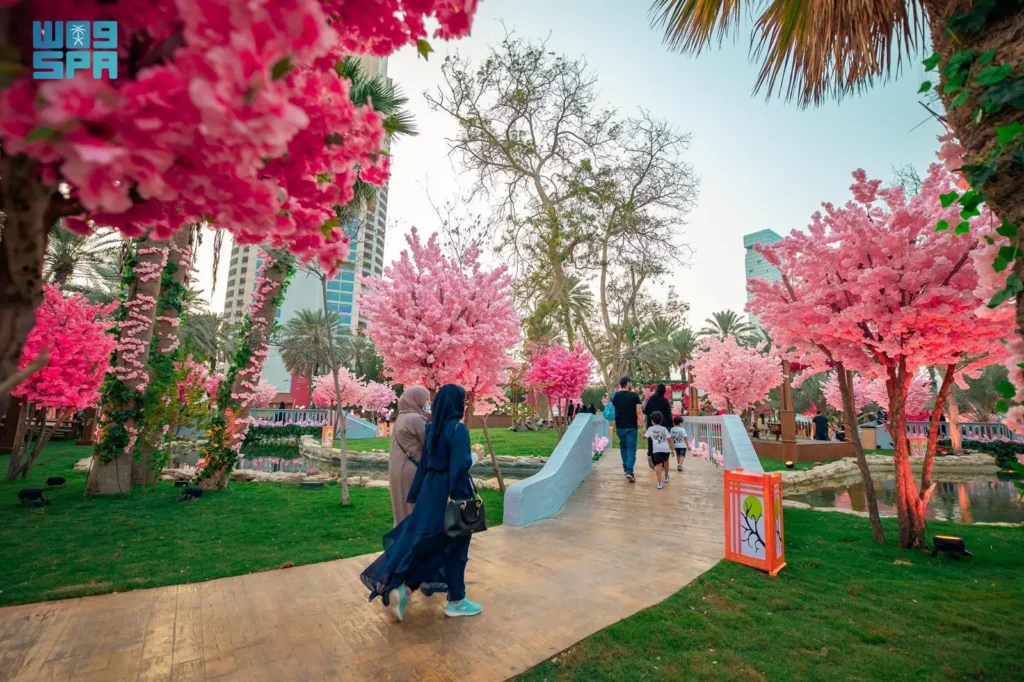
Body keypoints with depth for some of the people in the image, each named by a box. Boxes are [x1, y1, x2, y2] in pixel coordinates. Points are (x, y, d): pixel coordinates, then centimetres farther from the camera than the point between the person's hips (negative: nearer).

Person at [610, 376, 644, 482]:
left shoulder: (615, 396, 3)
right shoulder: (634, 396, -7)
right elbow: (638, 412, -11)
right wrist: (642, 425, -7)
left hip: (619, 426, 4)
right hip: (631, 427, -3)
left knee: (623, 446, 21)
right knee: (631, 449, -1)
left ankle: (626, 468, 28)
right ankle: (629, 472, -12)